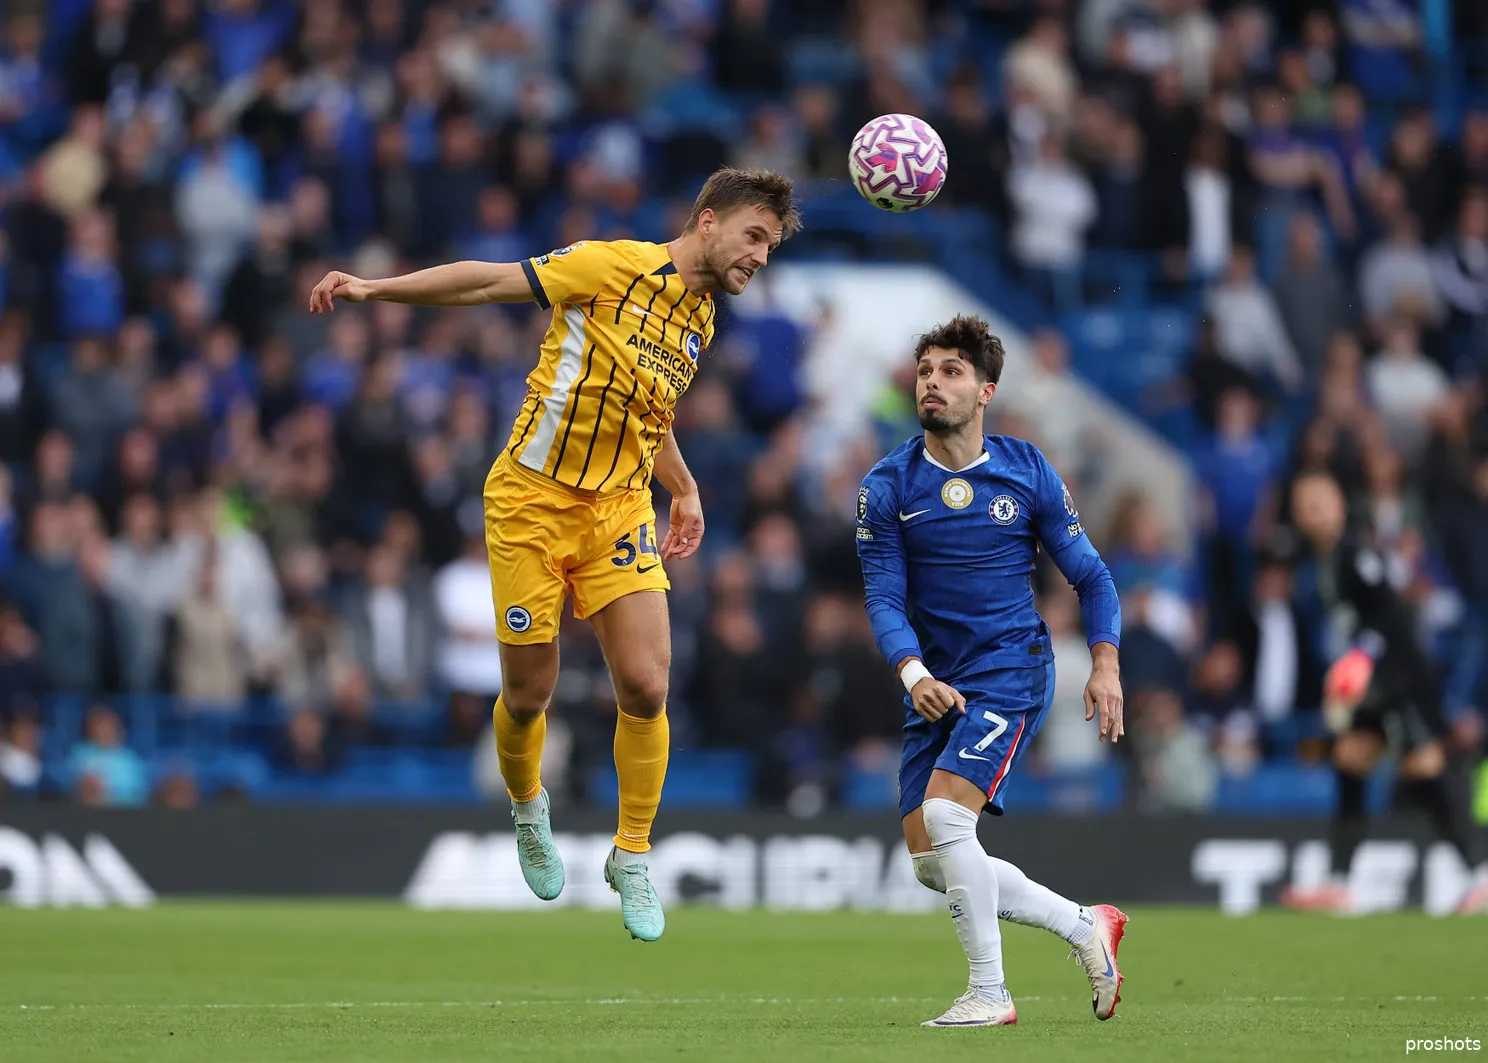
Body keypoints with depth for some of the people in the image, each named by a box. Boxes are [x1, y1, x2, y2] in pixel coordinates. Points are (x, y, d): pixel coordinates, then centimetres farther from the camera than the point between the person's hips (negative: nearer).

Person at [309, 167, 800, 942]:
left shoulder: (699, 321, 9)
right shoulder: (617, 268, -12)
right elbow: (493, 281, -11)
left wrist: (683, 489, 28)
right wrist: (376, 289, -16)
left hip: (619, 511, 5)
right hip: (534, 501, -5)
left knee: (645, 687, -10)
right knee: (528, 693, 2)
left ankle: (632, 857, 8)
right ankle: (527, 809, 34)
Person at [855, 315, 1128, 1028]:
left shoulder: (1029, 474, 0)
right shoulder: (887, 487, 1)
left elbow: (1090, 576, 6)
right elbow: (884, 600, -4)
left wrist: (1105, 665, -8)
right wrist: (914, 674, -23)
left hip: (1012, 671, -4)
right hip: (935, 689, 4)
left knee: (944, 813, -24)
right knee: (929, 861, -1)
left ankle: (989, 994, -15)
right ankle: (1087, 927, 17)